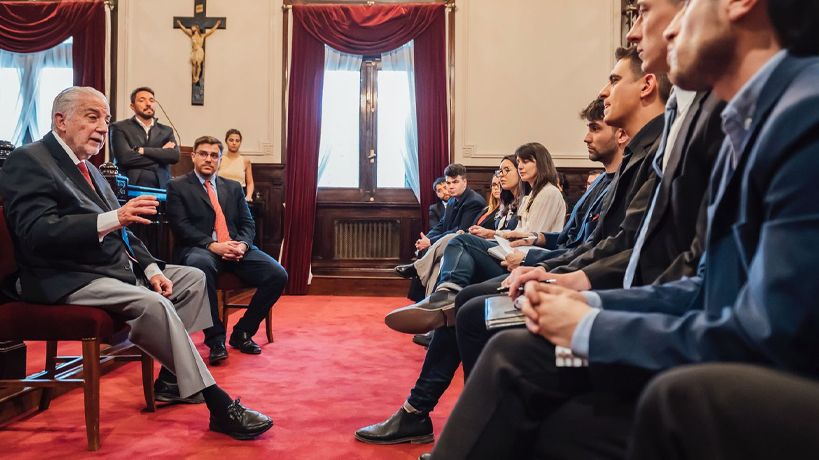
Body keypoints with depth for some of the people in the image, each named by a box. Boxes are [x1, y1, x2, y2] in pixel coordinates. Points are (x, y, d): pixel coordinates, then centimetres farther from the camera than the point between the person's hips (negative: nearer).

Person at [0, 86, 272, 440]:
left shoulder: (86, 167, 18)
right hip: (69, 280, -10)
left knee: (193, 278, 7)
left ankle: (171, 378, 4)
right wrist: (112, 218, -33)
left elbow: (120, 233, 17)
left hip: (117, 267, 10)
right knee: (153, 303, -30)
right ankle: (218, 404, -23)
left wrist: (151, 270, 1)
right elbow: (36, 233, -24)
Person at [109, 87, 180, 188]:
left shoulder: (166, 131, 17)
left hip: (160, 188, 3)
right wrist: (161, 153, -2)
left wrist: (143, 150, -7)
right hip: (130, 186, -3)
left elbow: (175, 156, -1)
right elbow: (124, 157, -9)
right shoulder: (119, 128, 7)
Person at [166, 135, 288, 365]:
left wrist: (242, 244, -9)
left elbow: (248, 223, 14)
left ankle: (242, 332, 0)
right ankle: (215, 338, -25)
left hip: (236, 248, 5)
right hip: (200, 249, -4)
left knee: (278, 275, -19)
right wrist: (212, 245, -18)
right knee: (200, 265, -41)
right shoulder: (177, 187, 9)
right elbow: (181, 226, -4)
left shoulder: (233, 187, 22)